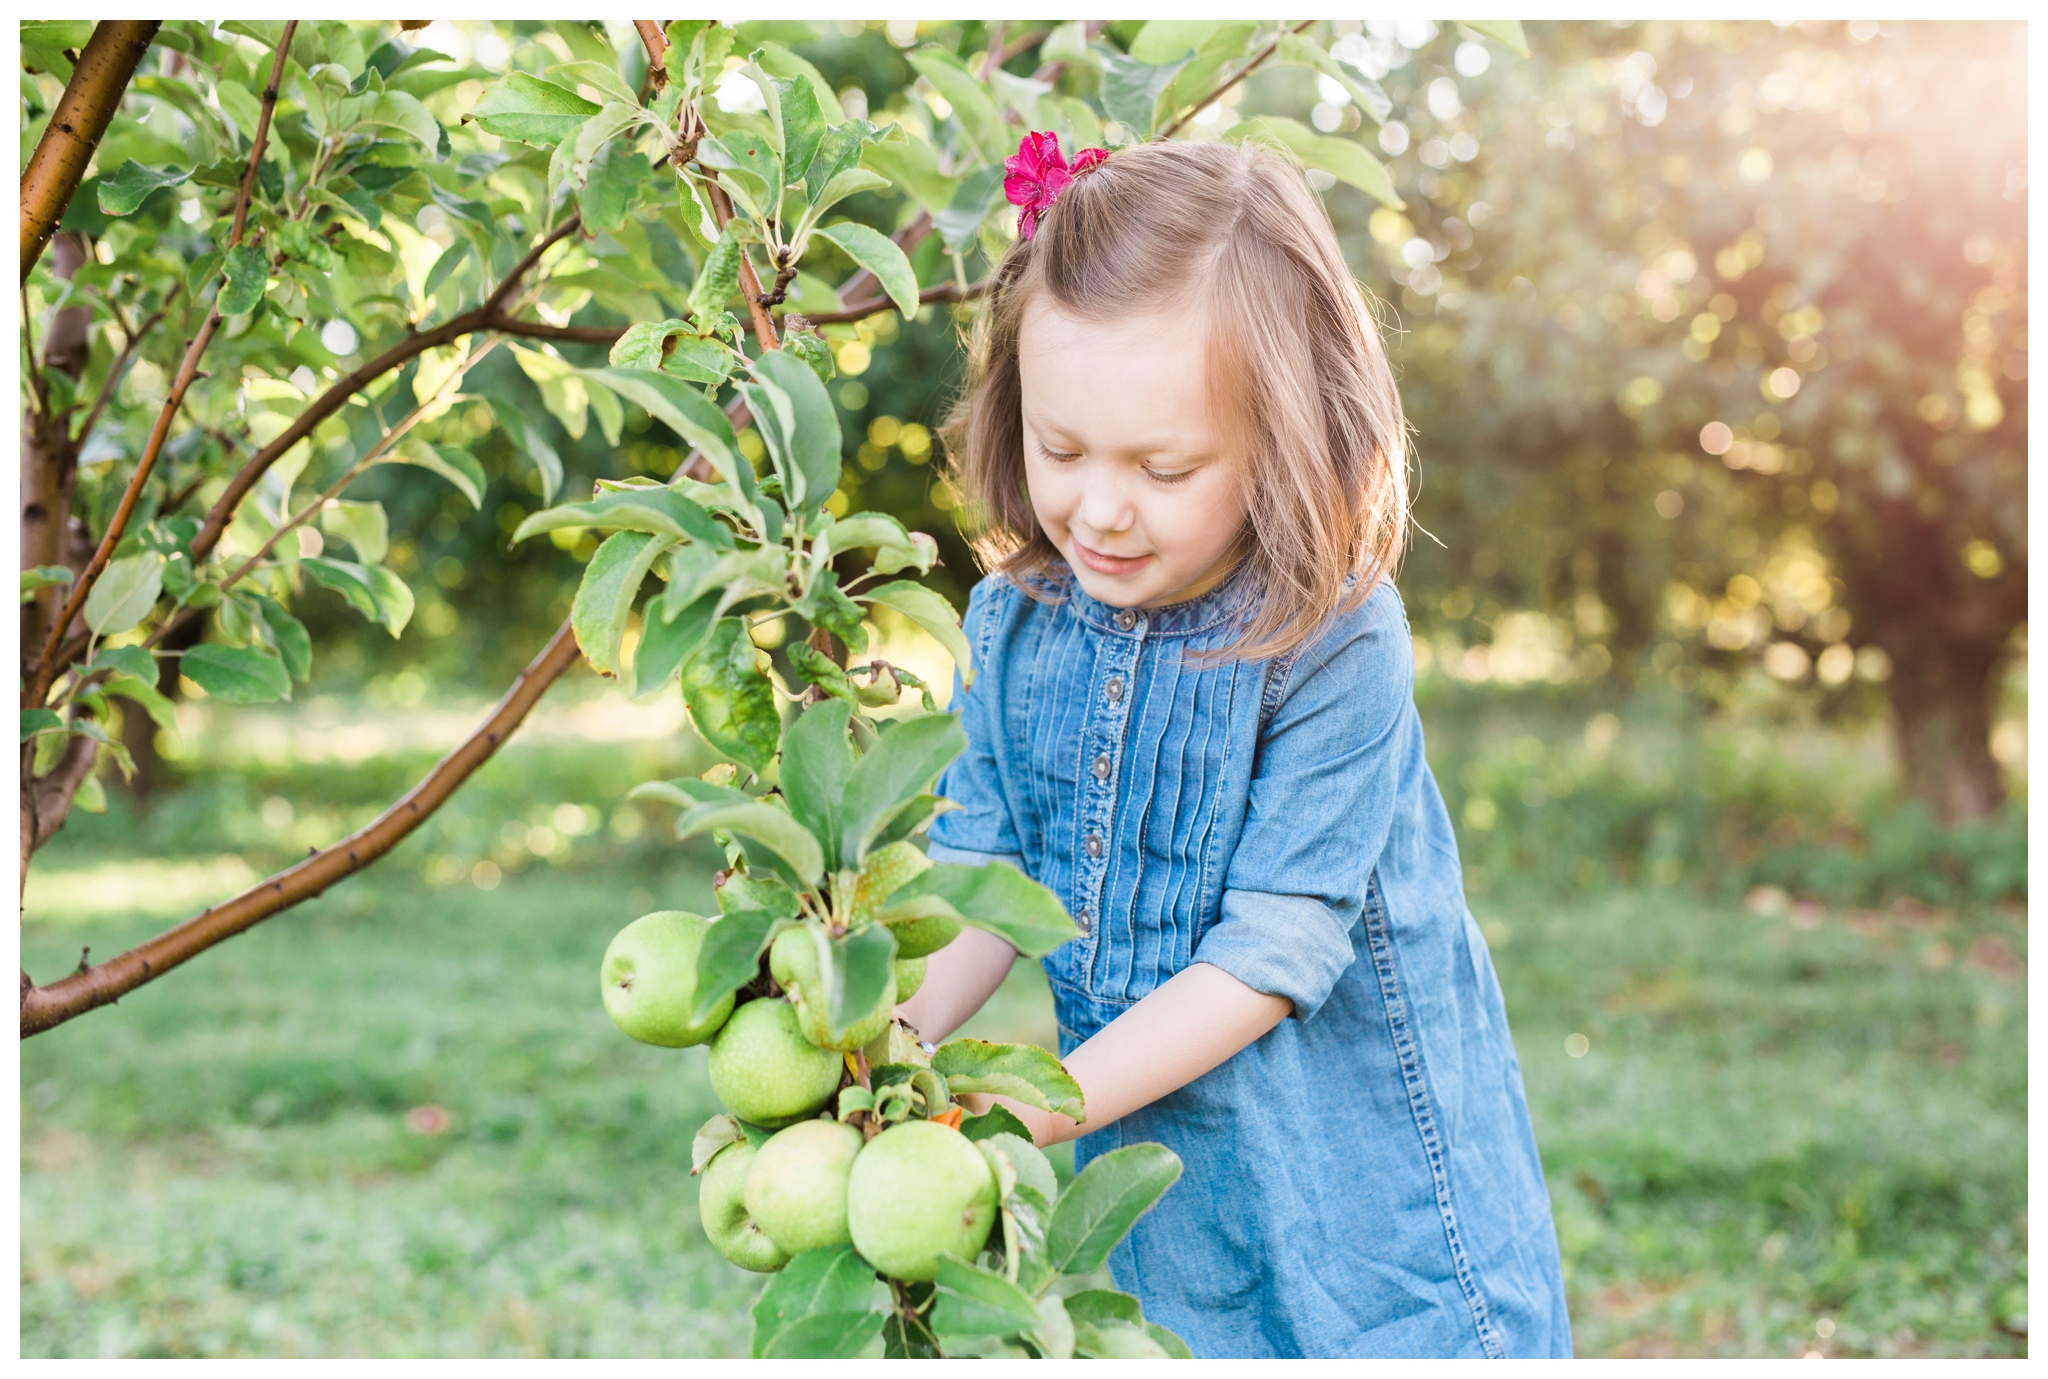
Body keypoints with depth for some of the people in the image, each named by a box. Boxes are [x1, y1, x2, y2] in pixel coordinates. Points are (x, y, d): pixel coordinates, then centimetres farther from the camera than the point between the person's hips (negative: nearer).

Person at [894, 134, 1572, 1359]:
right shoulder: (1015, 622, -5)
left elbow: (1270, 954, -22)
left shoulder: (1336, 646, -21)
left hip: (1357, 1165, -4)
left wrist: (1035, 1107, -24)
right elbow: (984, 863, 4)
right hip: (1150, 1167, 4)